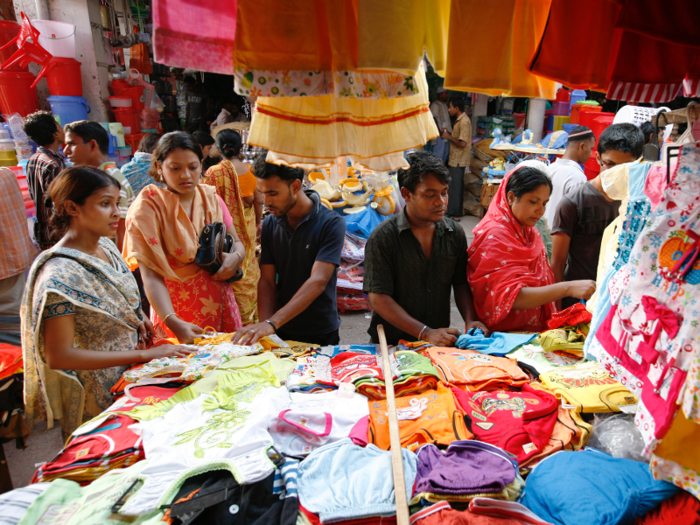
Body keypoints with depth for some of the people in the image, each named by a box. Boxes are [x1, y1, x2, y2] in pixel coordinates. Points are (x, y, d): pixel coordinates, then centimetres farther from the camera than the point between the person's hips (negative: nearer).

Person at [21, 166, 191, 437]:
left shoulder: (106, 247, -2)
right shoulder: (58, 275, -26)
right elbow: (59, 356, -26)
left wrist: (137, 319, -6)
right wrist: (145, 354, -27)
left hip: (132, 375, 7)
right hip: (100, 400, -7)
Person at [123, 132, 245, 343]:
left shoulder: (211, 198, 3)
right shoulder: (148, 208, -10)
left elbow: (237, 243, 11)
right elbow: (151, 276, -18)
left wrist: (236, 257, -13)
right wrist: (173, 322, -33)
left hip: (220, 303, 4)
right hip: (176, 308, -4)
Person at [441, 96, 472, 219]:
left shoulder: (464, 122, -20)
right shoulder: (459, 120, 11)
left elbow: (462, 143, -25)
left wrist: (449, 137, -16)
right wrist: (448, 133, 7)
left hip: (458, 160, -10)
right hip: (455, 159, 10)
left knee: (455, 186, -3)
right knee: (456, 185, 16)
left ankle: (454, 213, 5)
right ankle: (454, 210, 26)